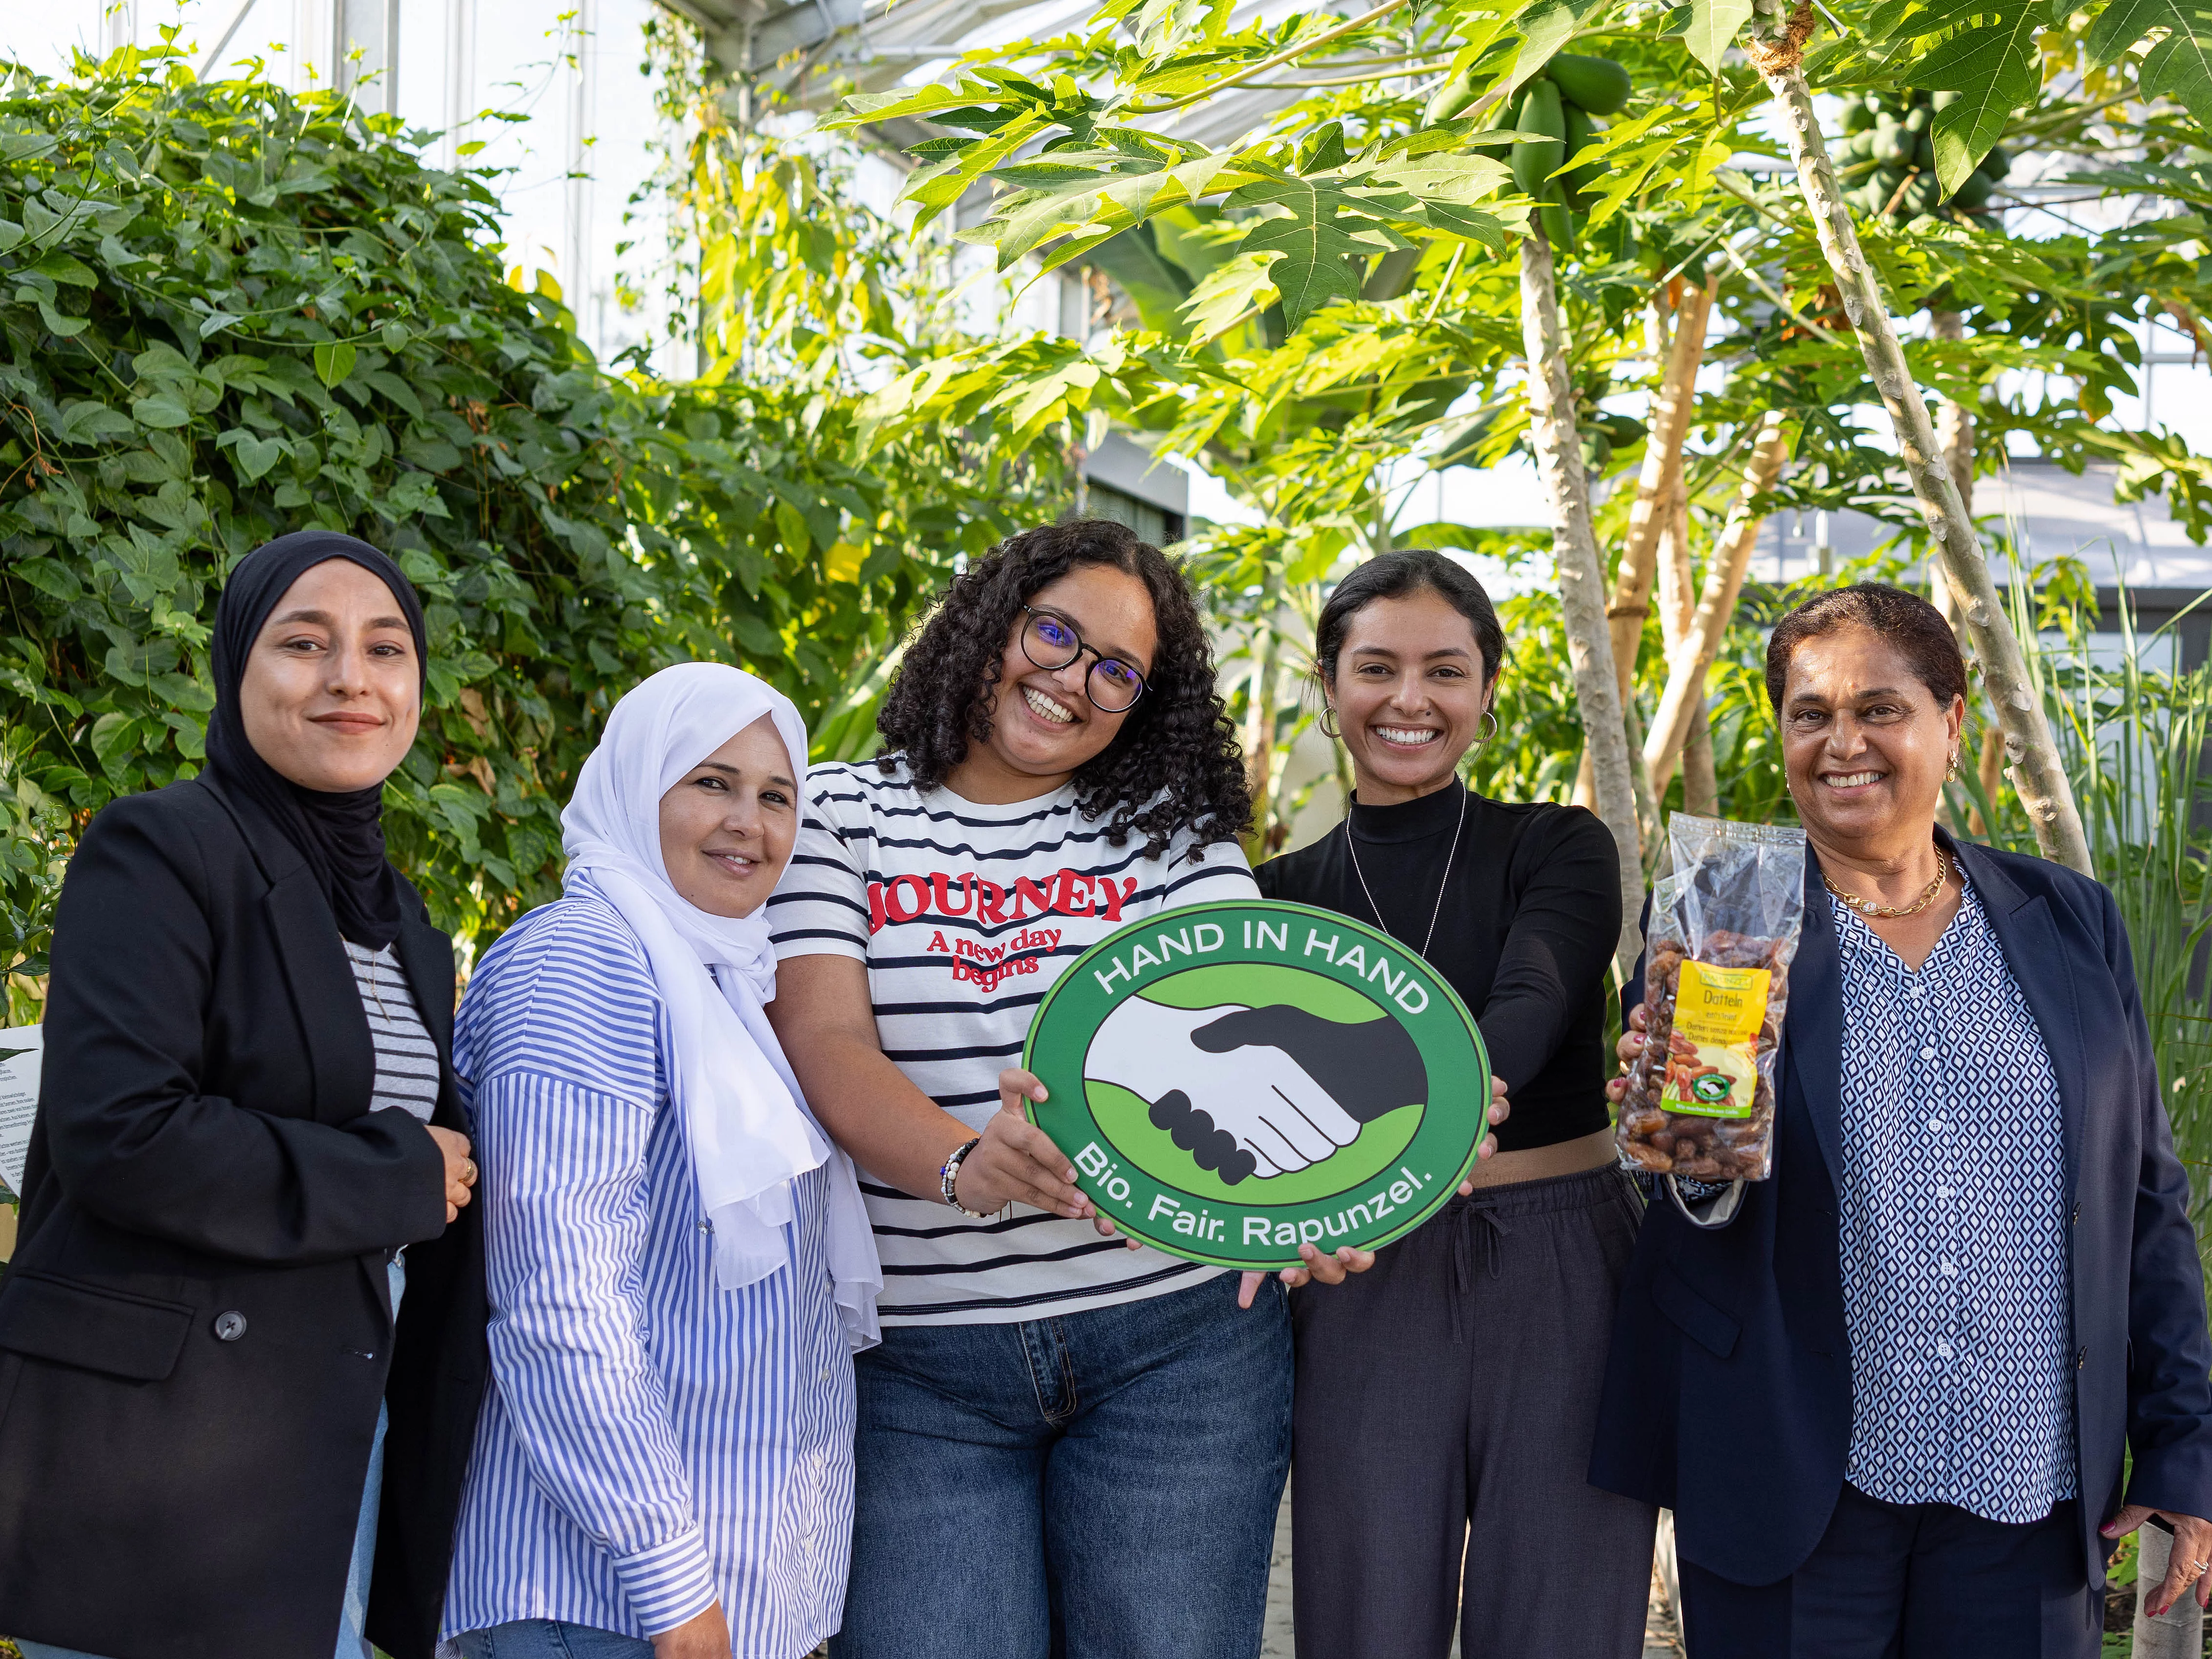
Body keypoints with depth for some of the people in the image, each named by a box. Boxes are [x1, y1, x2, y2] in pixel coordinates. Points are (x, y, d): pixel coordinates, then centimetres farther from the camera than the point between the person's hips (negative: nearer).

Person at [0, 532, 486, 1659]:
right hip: (162, 1454, -7)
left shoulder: (397, 920, 16)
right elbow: (116, 1133, -21)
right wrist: (394, 1178, -13)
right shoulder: (161, 851, -9)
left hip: (341, 1436, 7)